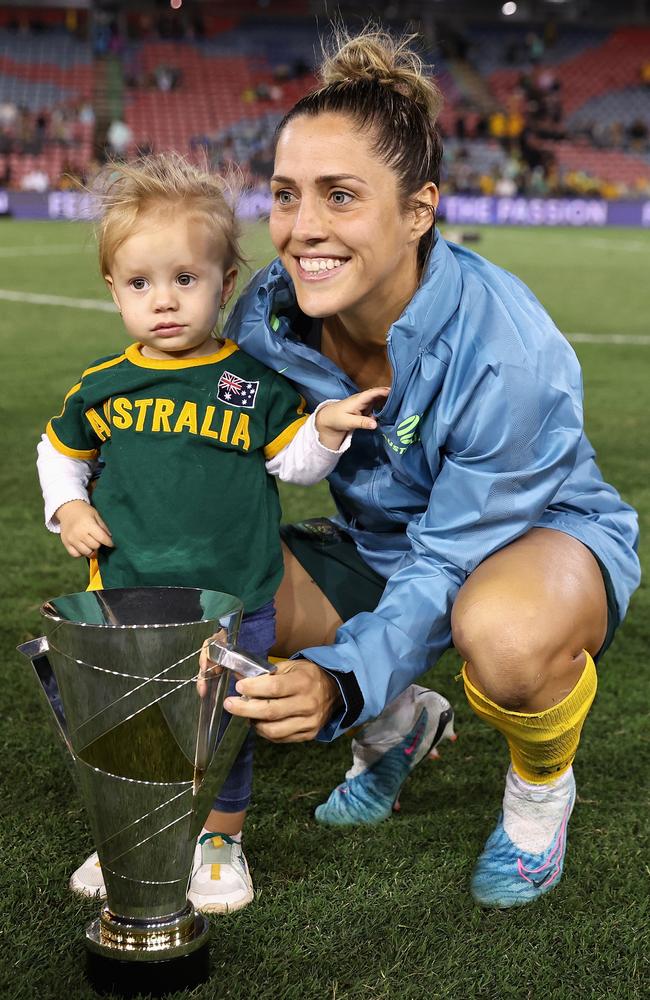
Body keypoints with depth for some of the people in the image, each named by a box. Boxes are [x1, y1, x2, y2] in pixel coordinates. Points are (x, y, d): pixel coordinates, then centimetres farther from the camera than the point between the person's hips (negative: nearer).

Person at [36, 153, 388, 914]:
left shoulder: (255, 381, -4)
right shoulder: (102, 387, 1)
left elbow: (293, 461, 1)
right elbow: (59, 451, 18)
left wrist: (327, 428, -17)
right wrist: (68, 509, 2)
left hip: (234, 601, -2)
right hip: (125, 597, 2)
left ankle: (220, 841, 34)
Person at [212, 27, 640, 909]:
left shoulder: (504, 351, -34)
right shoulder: (268, 314, -18)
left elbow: (447, 570, -31)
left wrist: (341, 682, -47)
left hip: (543, 534, -5)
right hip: (380, 541, 6)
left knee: (503, 631, -42)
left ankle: (542, 785, -2)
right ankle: (398, 724, 15)